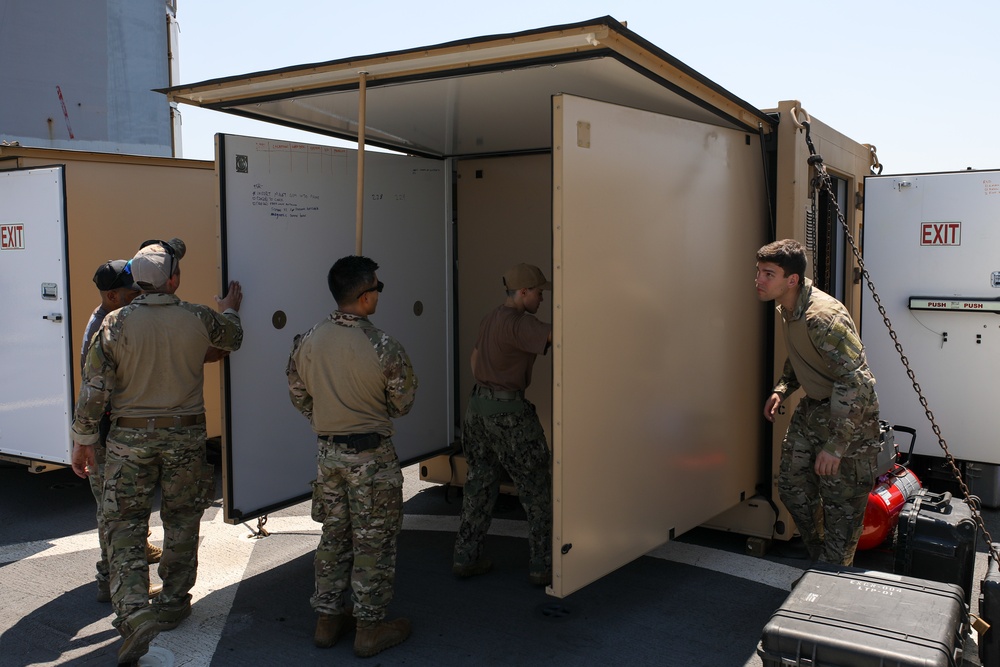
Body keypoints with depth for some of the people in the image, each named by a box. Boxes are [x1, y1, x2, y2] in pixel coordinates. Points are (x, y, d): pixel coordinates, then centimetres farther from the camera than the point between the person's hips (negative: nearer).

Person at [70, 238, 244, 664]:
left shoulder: (115, 323, -10)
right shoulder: (200, 319, -8)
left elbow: (94, 389, -8)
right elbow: (232, 339, 15)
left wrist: (83, 441, 4)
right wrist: (230, 311, 37)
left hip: (130, 436, -1)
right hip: (185, 435, 1)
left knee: (124, 523, 5)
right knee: (181, 520, 14)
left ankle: (134, 612, -8)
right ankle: (173, 604, 26)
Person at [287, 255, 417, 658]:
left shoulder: (308, 342, -3)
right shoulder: (383, 348, -19)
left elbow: (299, 395, 8)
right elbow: (402, 404, -8)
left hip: (328, 452, 5)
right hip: (372, 454, -5)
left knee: (334, 536, 18)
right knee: (373, 542, 7)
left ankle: (327, 621, 29)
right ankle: (370, 629, 18)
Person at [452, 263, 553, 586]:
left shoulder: (490, 319, 11)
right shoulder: (518, 323, -18)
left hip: (478, 405, 9)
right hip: (509, 413, -9)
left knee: (479, 482, 16)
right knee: (537, 487, 3)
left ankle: (466, 557, 22)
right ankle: (543, 565, 9)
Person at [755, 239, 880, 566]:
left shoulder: (824, 316, -29)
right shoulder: (786, 309, 1)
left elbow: (857, 381, -32)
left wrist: (835, 446, -31)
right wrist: (781, 390, 4)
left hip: (848, 416, -9)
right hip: (812, 407, 9)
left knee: (841, 506, -1)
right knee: (792, 486, 14)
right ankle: (818, 558, 34)